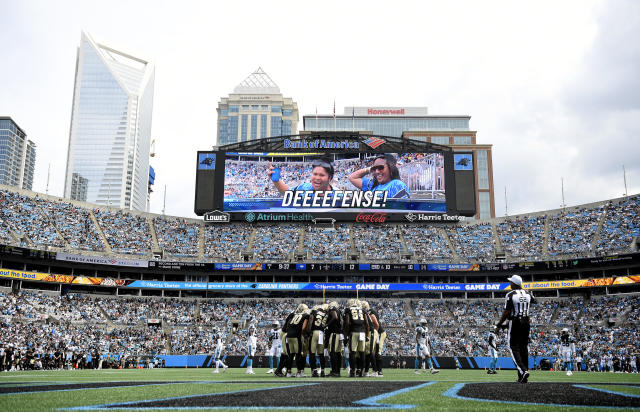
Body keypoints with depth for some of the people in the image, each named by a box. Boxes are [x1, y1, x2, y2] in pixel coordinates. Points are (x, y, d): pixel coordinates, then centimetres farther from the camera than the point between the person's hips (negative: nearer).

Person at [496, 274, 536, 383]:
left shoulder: (510, 295, -11)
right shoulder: (527, 294, 6)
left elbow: (506, 312, -12)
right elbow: (534, 300, 31)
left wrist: (500, 323, 1)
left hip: (515, 322, -6)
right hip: (526, 322, 6)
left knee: (514, 348, -2)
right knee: (524, 348, 10)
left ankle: (523, 371, -22)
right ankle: (523, 377, 12)